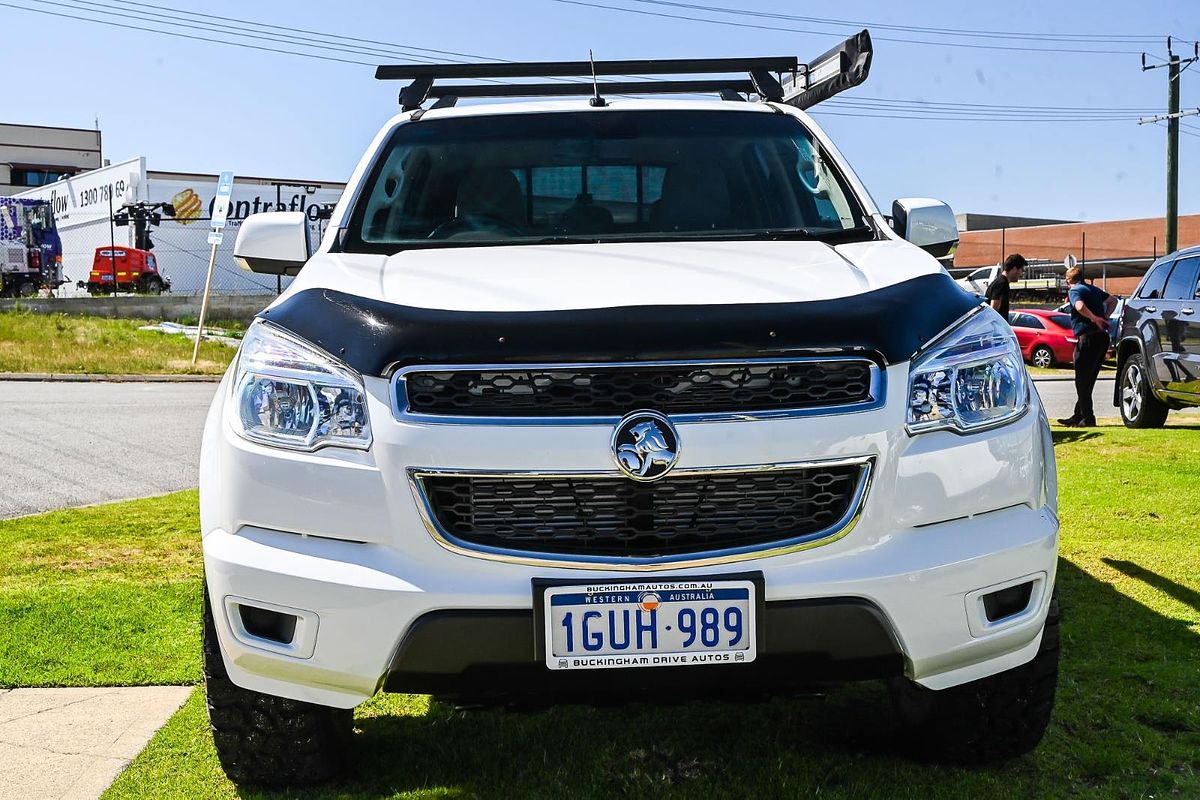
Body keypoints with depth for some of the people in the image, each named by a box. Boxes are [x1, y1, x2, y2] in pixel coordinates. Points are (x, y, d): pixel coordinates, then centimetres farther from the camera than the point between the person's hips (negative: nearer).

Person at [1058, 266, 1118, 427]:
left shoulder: (1074, 291, -5)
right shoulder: (1094, 290, 19)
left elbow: (1080, 306, -25)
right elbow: (1113, 300, 28)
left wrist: (1094, 318, -18)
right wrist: (1105, 317, 16)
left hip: (1088, 337, -8)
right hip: (1102, 336, 8)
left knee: (1082, 379, -2)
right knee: (1088, 379, 14)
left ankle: (1087, 418, -3)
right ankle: (1078, 416, 21)